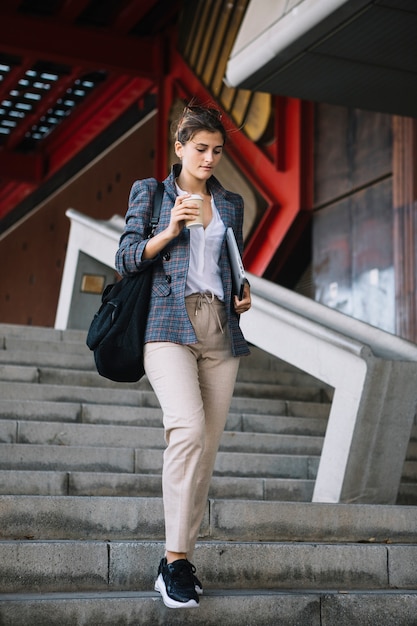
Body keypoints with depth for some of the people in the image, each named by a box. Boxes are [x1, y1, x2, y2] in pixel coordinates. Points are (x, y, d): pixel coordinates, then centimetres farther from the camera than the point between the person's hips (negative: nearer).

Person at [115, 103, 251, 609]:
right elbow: (126, 259, 4)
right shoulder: (150, 192, 10)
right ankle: (175, 559, -19)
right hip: (170, 324, -4)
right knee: (188, 429, -25)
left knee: (206, 447, 0)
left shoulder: (230, 203, 19)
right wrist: (169, 231, -11)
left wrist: (243, 295, 6)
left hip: (221, 330, 5)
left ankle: (179, 560, 9)